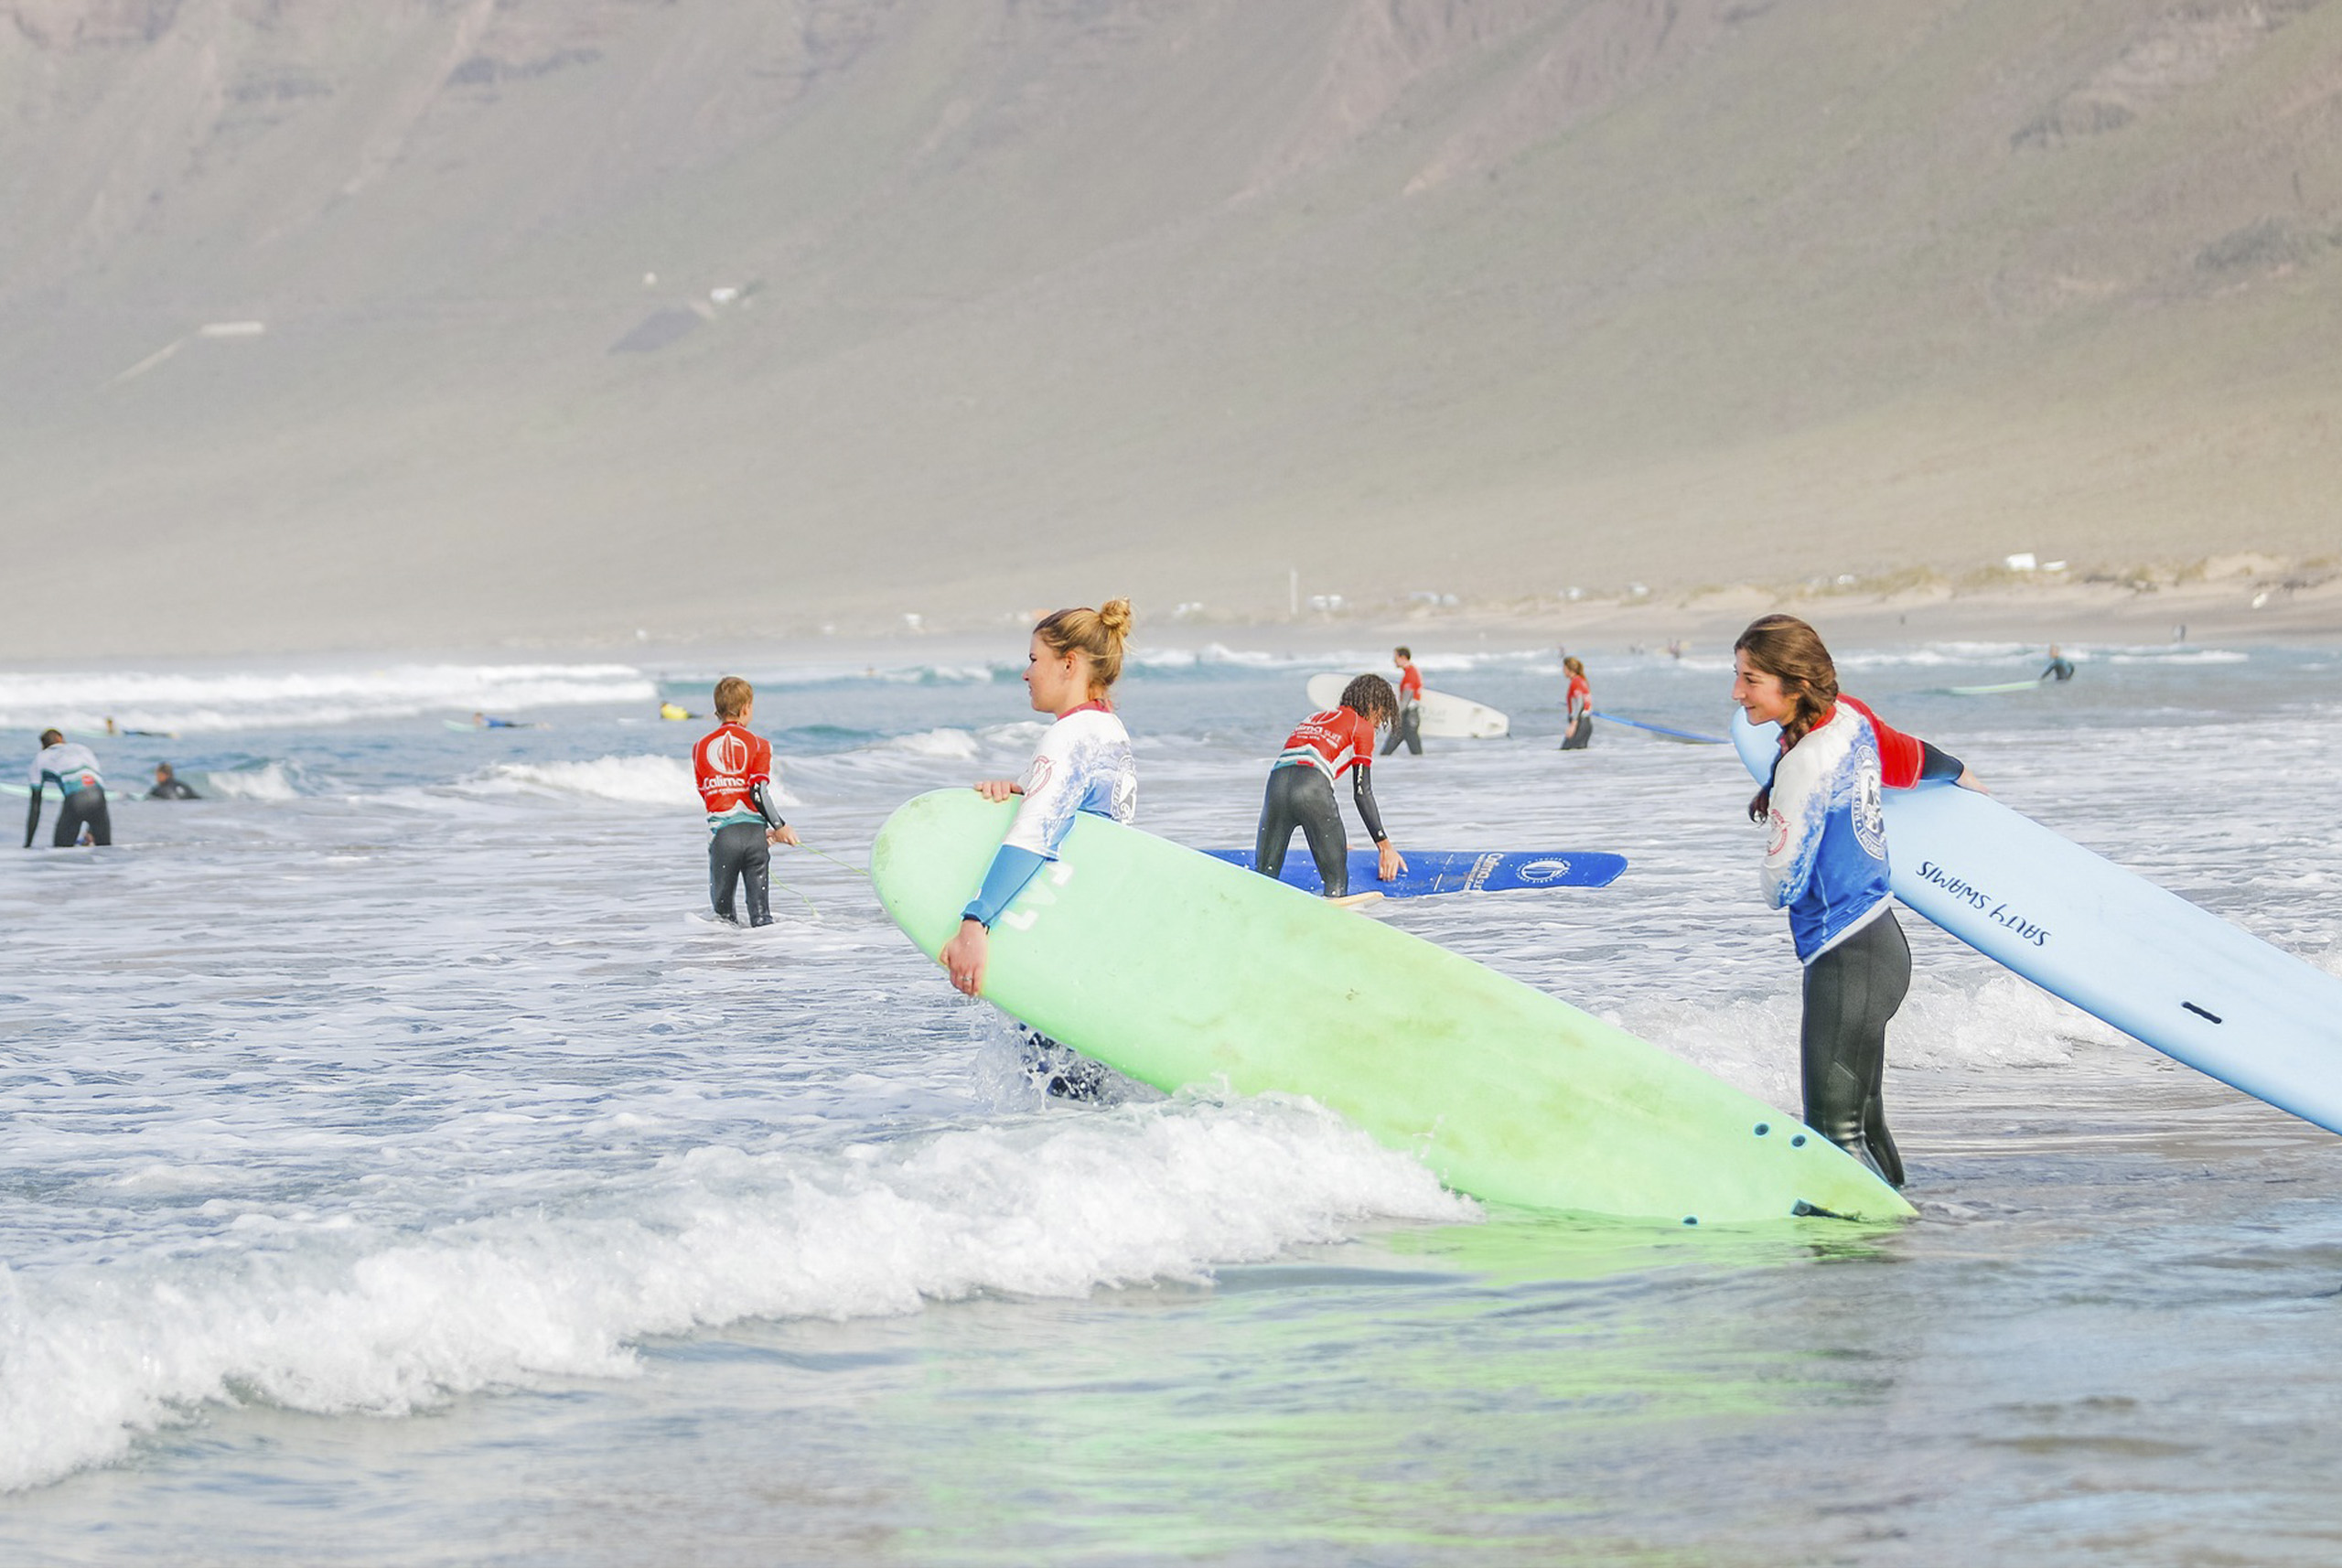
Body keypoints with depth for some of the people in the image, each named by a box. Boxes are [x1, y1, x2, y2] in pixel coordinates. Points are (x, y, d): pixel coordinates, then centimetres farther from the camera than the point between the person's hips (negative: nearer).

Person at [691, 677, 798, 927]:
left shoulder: (701, 747, 10)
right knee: (760, 912, 5)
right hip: (754, 831, -1)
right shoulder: (758, 744, 1)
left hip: (721, 832, 1)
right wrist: (779, 827, 1)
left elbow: (707, 796, 13)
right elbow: (758, 792, -11)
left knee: (723, 908, 13)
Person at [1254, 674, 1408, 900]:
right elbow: (1362, 792, 12)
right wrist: (1384, 845, 15)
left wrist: (1332, 838, 45)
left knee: (1264, 874, 5)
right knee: (1336, 880, 3)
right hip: (1312, 787, -6)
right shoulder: (1362, 726, 16)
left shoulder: (1315, 718, 36)